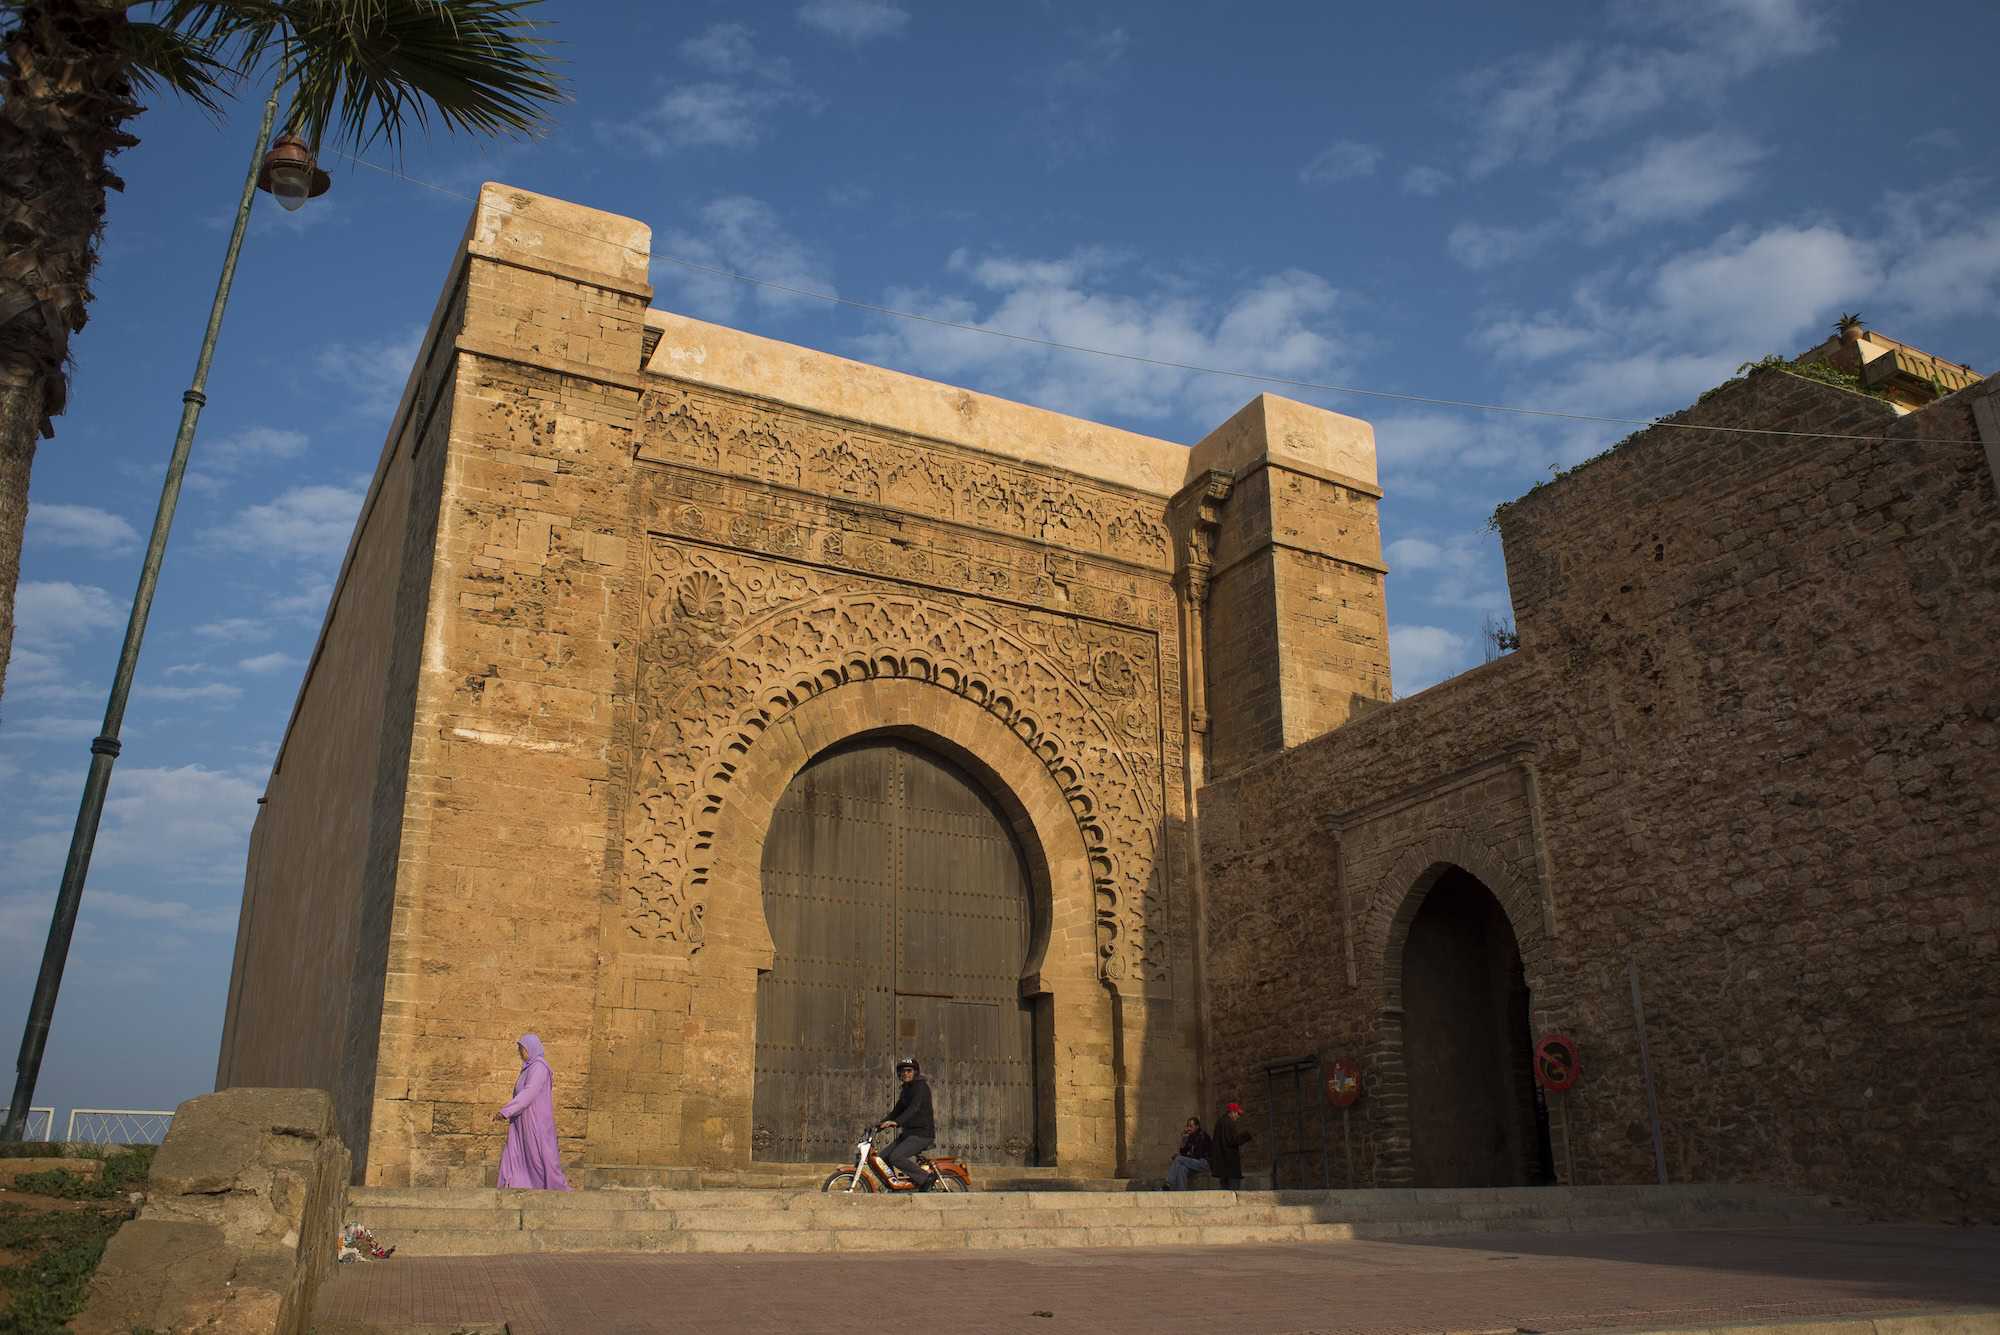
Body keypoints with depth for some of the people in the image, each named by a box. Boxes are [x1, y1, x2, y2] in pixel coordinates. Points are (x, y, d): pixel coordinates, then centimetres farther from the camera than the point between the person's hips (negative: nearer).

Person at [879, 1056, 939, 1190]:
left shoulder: (921, 1087, -11)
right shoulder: (905, 1090, 18)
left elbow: (914, 1108, -27)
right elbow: (898, 1110, 20)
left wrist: (896, 1122, -40)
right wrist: (881, 1123, 7)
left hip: (922, 1133, -9)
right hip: (908, 1133, 9)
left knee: (895, 1157, -25)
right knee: (883, 1158, 2)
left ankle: (927, 1177, -16)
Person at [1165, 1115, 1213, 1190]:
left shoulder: (1202, 1136, -12)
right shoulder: (1190, 1137, 12)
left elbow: (1198, 1155, -19)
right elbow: (1183, 1152, 11)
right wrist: (1183, 1140, -5)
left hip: (1206, 1163, -7)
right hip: (1196, 1162, 7)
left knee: (1179, 1159, -22)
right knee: (1182, 1168, -26)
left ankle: (1167, 1186, -22)